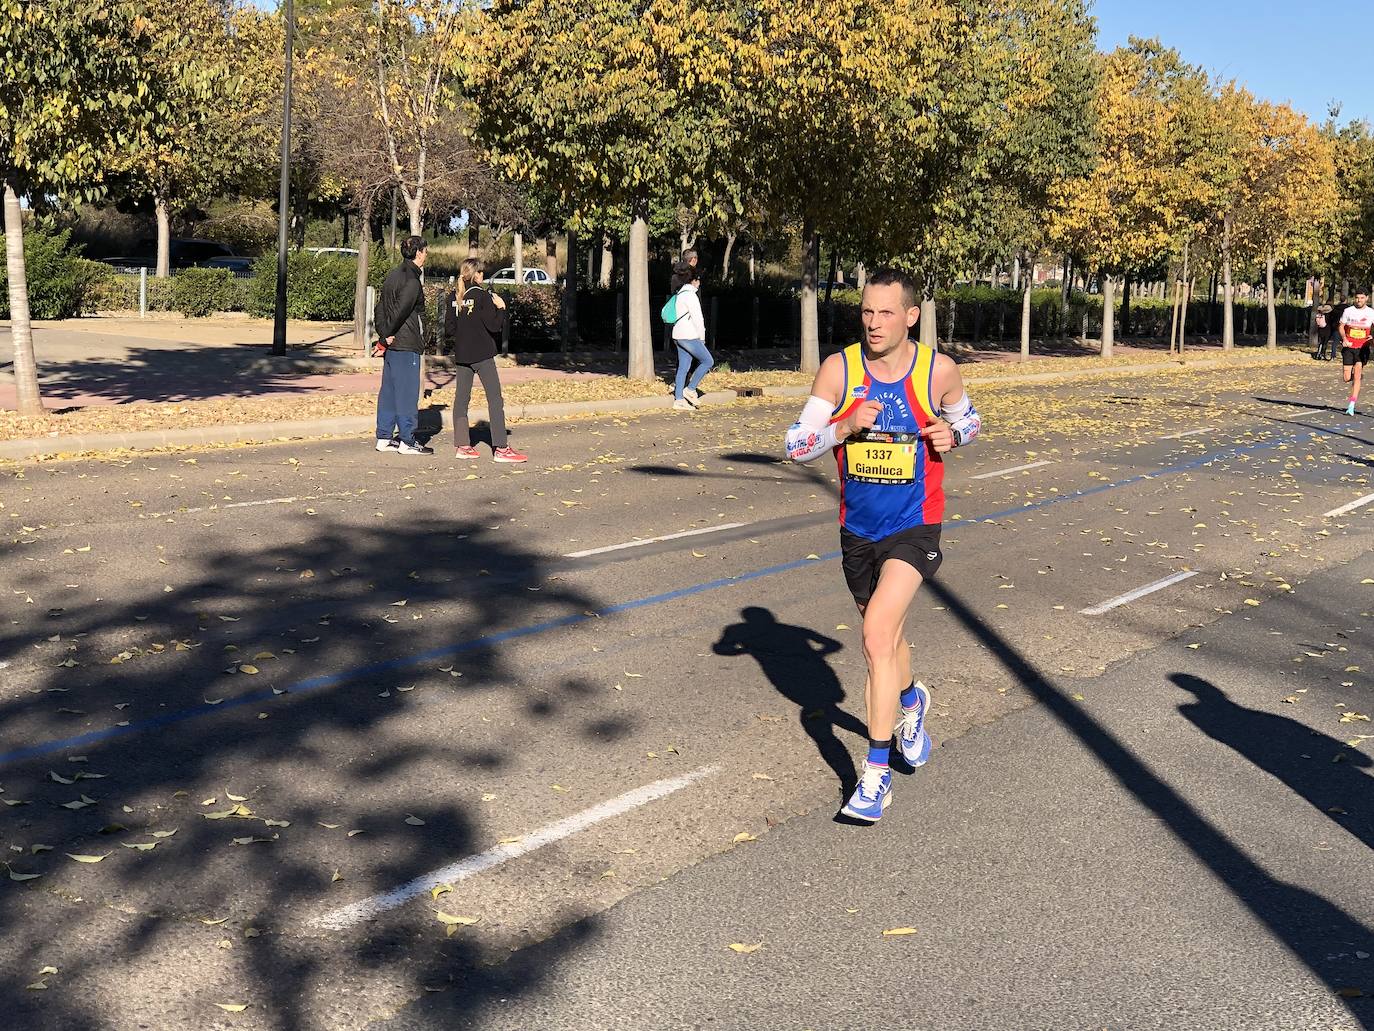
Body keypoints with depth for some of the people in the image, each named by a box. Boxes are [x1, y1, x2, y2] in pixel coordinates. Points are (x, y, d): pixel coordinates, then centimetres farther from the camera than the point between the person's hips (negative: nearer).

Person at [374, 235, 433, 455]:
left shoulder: (392, 275, 14)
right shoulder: (412, 281, -15)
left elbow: (381, 307, 13)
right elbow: (399, 310, -21)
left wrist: (384, 333, 8)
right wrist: (389, 334, -10)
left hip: (392, 345, 9)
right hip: (406, 346, -9)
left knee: (388, 391, 12)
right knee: (407, 393, -3)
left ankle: (384, 438, 17)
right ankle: (407, 441, 1)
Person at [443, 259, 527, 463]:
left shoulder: (453, 296, 5)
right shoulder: (482, 296, -11)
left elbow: (449, 327, 7)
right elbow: (494, 326, -13)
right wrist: (501, 307, 0)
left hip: (461, 355, 6)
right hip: (482, 354, -6)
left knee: (461, 398, 11)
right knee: (494, 399, -4)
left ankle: (462, 446, 10)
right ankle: (501, 448, -8)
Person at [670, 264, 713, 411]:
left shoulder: (680, 293, 15)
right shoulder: (690, 294, -15)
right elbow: (697, 318, -16)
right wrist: (702, 337, -6)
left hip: (679, 335, 10)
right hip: (688, 336, -10)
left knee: (683, 367, 9)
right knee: (708, 361, -1)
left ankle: (678, 399, 7)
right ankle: (690, 389, -1)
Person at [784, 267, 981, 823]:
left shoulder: (938, 370, -9)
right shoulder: (839, 369, -9)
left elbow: (968, 418, 12)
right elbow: (796, 445, -10)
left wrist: (951, 434, -11)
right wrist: (844, 427, -28)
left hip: (914, 526, -3)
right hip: (858, 527, 3)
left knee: (877, 635, -20)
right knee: (886, 634, 22)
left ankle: (877, 773, -11)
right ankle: (911, 701, 56)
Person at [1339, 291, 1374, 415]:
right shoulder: (1348, 311, 2)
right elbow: (1341, 327, 7)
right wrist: (1344, 339, -11)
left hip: (1363, 348, -1)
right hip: (1348, 347, 1)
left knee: (1357, 376, -12)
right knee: (1346, 378, -5)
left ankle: (1351, 406, -10)